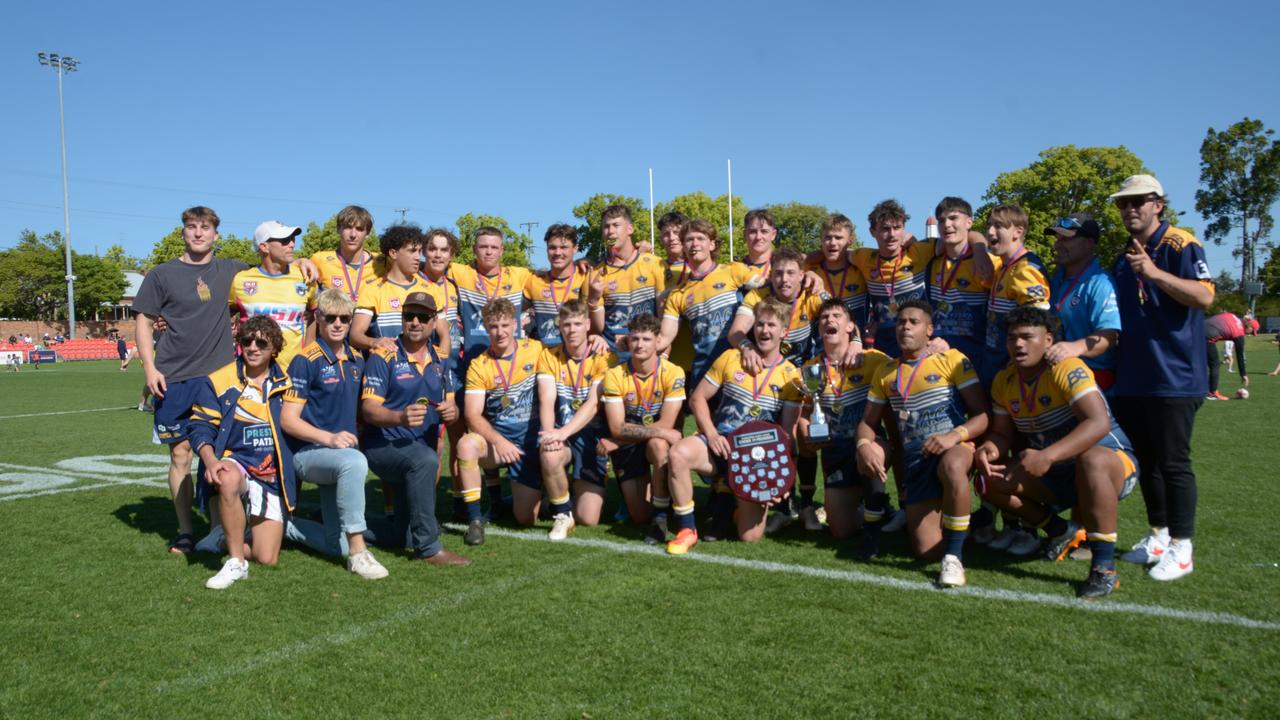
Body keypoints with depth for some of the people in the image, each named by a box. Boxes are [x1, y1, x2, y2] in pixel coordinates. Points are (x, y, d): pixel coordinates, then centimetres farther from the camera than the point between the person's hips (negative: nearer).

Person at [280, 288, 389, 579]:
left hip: (345, 455, 7)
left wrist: (357, 437, 7)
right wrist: (329, 438, -24)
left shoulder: (357, 361, 10)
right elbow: (288, 420, -13)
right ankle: (358, 552, -32)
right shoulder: (306, 361, -9)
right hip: (309, 453, -7)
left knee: (338, 546, 4)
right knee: (355, 462, -41)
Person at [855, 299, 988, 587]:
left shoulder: (951, 359, 0)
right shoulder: (885, 372, 13)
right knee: (927, 550, -5)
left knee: (951, 466, -43)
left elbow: (983, 415, -6)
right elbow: (868, 422, 14)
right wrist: (864, 445, -10)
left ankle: (954, 557, -27)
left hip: (956, 447, -4)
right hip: (915, 460, 4)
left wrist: (956, 435, -25)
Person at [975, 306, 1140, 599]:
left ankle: (1104, 568, -29)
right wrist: (990, 448, -21)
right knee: (990, 479, -11)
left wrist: (1047, 456, -45)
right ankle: (1062, 532, 11)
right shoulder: (1003, 381, -1)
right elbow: (1003, 433, 5)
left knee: (1090, 461, -41)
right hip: (1057, 475, 7)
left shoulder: (1066, 368, -22)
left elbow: (1099, 423, -35)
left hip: (1115, 464, -7)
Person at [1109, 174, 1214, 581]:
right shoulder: (1124, 255, 15)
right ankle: (1158, 537, 26)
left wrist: (1154, 273, -30)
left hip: (1173, 378, -7)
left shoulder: (1180, 244, -7)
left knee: (1173, 464, -3)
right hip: (1131, 379, 8)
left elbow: (1204, 296, -21)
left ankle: (1181, 548, 7)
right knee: (1145, 462, 14)